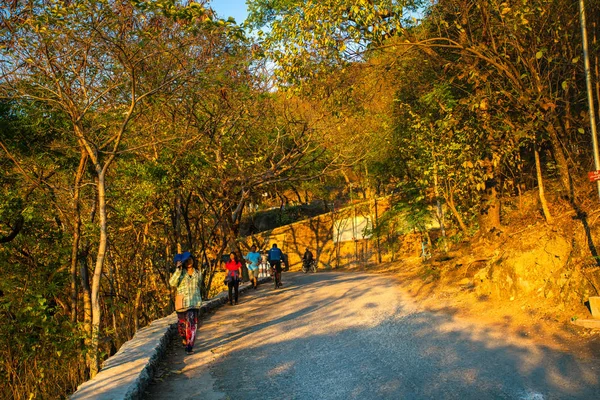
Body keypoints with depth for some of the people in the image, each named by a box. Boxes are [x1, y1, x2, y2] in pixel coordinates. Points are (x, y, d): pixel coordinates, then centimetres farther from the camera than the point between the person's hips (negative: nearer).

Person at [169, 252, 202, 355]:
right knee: (182, 323, 12)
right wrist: (178, 269, -27)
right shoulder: (180, 273, -3)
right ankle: (184, 337, 41)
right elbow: (172, 283, -21)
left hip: (194, 303, 1)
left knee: (192, 324, -6)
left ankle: (189, 346, -1)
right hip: (182, 303, -1)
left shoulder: (198, 273, 7)